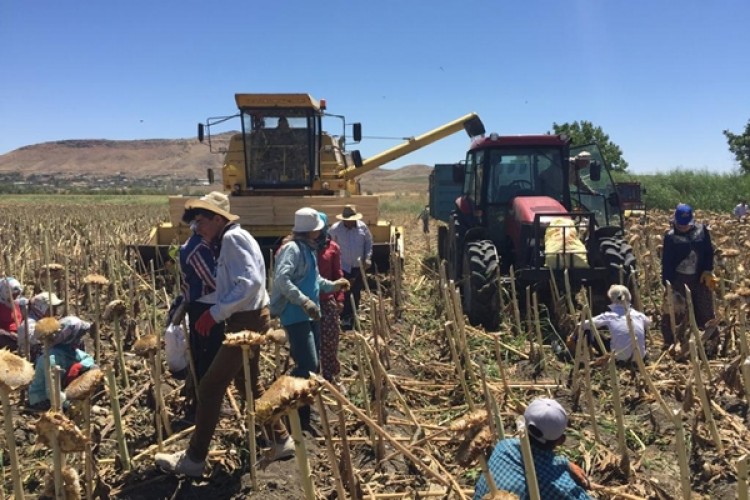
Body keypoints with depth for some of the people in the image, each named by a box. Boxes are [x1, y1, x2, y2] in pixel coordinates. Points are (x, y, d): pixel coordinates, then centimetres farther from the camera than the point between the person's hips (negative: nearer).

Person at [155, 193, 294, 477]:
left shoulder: (232, 237, -15)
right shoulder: (233, 238, 16)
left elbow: (250, 283, -26)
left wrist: (215, 313, -24)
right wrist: (220, 312, 8)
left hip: (246, 322, -11)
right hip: (250, 320, 11)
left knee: (210, 388, -3)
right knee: (251, 384, 20)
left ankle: (194, 459, 7)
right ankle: (280, 440, 29)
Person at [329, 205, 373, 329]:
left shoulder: (362, 227, -6)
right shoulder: (335, 229, -15)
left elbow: (369, 242, 5)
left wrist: (367, 258, -5)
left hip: (359, 267, 3)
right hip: (343, 267, -3)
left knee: (357, 293, 15)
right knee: (344, 294, -3)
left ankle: (354, 315, 34)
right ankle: (345, 318, 10)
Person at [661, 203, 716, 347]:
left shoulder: (702, 230, -2)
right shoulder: (670, 236, -9)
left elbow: (709, 251, 4)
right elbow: (666, 261, -8)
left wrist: (708, 271, -8)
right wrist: (667, 283, -11)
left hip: (700, 277, 2)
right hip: (679, 278, -2)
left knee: (705, 309, 13)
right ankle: (669, 342, 18)